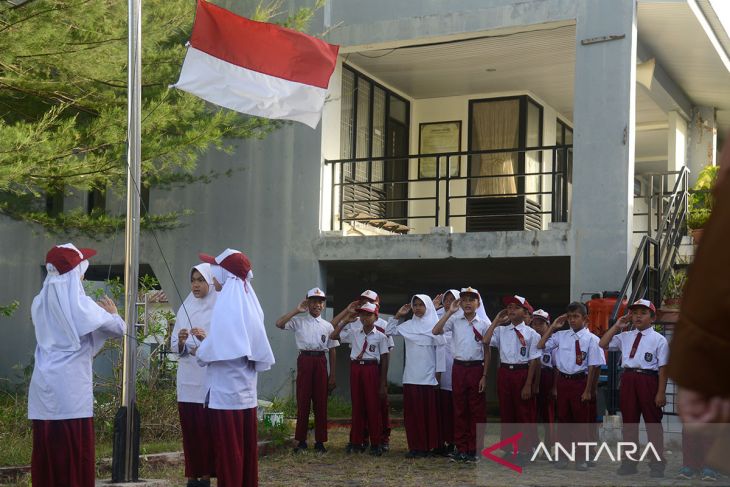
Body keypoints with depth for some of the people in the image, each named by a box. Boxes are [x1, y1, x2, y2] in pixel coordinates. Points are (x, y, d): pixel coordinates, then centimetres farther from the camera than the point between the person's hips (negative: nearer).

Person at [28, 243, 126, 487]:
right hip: (70, 389, -6)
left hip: (44, 387, 6)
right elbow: (119, 329, -4)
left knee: (46, 453, 8)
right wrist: (112, 312, 17)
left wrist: (97, 313, 23)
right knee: (75, 455, 0)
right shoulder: (79, 304, -10)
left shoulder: (40, 303, 9)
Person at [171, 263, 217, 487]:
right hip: (187, 378, 4)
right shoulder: (185, 308, 10)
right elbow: (174, 346, 8)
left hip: (210, 378, -4)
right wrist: (181, 342, -14)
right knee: (189, 429, 4)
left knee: (207, 430, -3)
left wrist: (206, 339, -25)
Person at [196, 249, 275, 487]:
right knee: (246, 447, 11)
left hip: (225, 389, -8)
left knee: (228, 450, -3)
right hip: (246, 387, 8)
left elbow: (213, 350, -17)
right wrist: (207, 340, 16)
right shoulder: (248, 302, 10)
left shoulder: (226, 303, -13)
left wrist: (199, 351, 2)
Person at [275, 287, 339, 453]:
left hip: (320, 362, 2)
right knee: (303, 401, 0)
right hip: (304, 360, -1)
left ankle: (320, 441, 10)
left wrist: (332, 375, 5)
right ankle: (301, 440, 7)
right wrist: (297, 310, -10)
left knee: (321, 402, 3)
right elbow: (279, 324, -11)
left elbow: (332, 351, 9)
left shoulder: (328, 326, 10)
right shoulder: (298, 321, 5)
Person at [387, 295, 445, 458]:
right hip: (411, 376, 4)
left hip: (428, 377, -3)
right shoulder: (408, 325, 9)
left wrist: (439, 371, -5)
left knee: (428, 412, 0)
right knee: (412, 411, 2)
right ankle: (415, 446, 7)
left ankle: (427, 446, 6)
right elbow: (389, 331, 17)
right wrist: (398, 315, 7)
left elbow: (441, 348, -2)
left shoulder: (434, 326, -1)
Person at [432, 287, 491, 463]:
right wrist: (449, 312, -13)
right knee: (459, 409, 6)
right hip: (458, 368, 1)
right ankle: (461, 448, 14)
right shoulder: (454, 320, 3)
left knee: (477, 410, 2)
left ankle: (474, 450, 10)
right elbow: (435, 331, -11)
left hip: (476, 368, -1)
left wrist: (484, 375, -3)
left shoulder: (484, 323, 1)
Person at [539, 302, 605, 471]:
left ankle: (582, 458, 17)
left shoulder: (591, 339, -7)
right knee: (563, 419, 10)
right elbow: (540, 346, 5)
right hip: (563, 380, 4)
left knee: (582, 420, 5)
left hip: (580, 381, -4)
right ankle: (563, 456, 21)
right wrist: (553, 327, 1)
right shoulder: (561, 336, 5)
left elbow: (593, 366, -8)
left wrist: (587, 390, -10)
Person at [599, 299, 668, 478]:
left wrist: (661, 392, -11)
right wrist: (617, 326, 6)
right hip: (628, 379, 4)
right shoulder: (625, 336, 13)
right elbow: (603, 344, 10)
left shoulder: (659, 339, -1)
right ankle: (629, 462, 19)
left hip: (648, 380, -4)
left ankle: (657, 464, 12)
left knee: (653, 422, 3)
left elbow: (663, 368, -5)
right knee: (629, 422, 10)